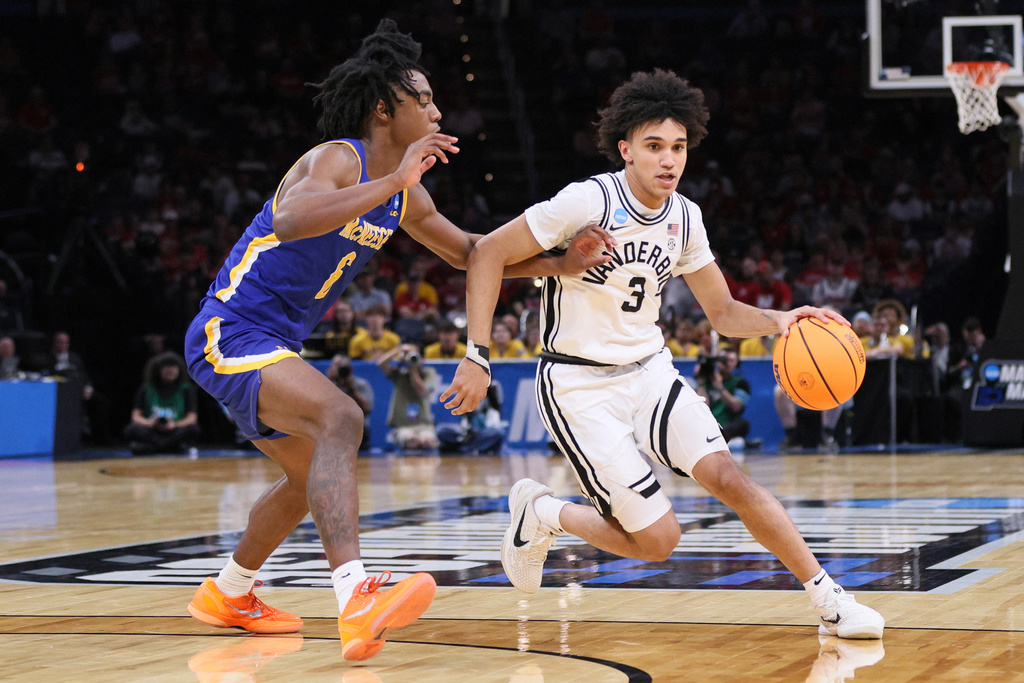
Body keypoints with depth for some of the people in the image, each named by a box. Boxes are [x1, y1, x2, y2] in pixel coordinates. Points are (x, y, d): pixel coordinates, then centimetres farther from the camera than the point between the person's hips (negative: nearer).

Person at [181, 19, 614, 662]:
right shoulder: (339, 160, -18)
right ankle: (358, 602, -47)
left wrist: (559, 264, 6)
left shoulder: (404, 194, 9)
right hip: (232, 333, -11)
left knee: (310, 472, 25)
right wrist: (392, 183, -39)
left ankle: (228, 595, 45)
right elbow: (290, 221, -39)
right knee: (340, 418, -32)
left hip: (272, 345, 11)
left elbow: (467, 251, 21)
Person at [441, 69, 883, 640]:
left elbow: (723, 312, 12)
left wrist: (777, 320, -10)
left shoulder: (684, 217, 1)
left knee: (728, 475, -16)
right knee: (658, 538, -11)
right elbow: (488, 254, -15)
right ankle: (543, 514, 15)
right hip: (580, 385, -5)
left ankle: (829, 598, -6)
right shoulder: (589, 201, -19)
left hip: (650, 371, 5)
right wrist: (477, 357, -20)